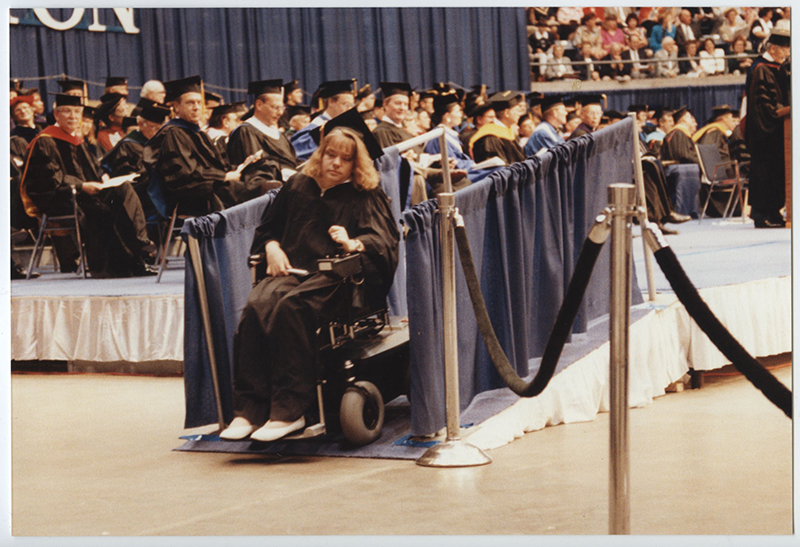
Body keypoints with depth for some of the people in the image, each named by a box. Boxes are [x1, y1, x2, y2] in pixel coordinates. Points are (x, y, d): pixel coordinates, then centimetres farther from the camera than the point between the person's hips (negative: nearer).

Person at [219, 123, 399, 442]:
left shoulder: (365, 197, 9)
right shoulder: (298, 187, 20)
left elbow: (384, 240, -6)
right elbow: (267, 228, 31)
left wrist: (353, 244, -27)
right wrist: (272, 246, 7)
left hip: (336, 277, -4)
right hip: (292, 270, 4)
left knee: (291, 306, -36)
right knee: (256, 306, -30)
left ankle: (289, 411, -35)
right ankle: (249, 409, -32)